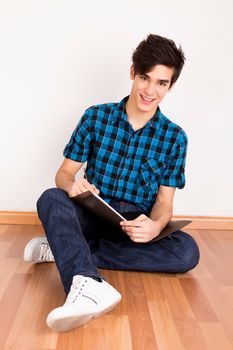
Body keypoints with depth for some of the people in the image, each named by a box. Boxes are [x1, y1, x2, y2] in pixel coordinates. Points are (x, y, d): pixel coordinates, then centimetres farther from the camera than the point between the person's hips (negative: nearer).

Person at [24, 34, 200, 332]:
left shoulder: (175, 137, -1)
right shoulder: (96, 116, -2)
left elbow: (164, 200, -2)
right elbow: (64, 173, -1)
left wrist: (155, 226, -26)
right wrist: (71, 185, -27)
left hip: (136, 224, 1)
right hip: (91, 214, 0)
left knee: (188, 252, -27)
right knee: (51, 198, -29)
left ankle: (65, 250, -25)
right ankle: (88, 282, -54)